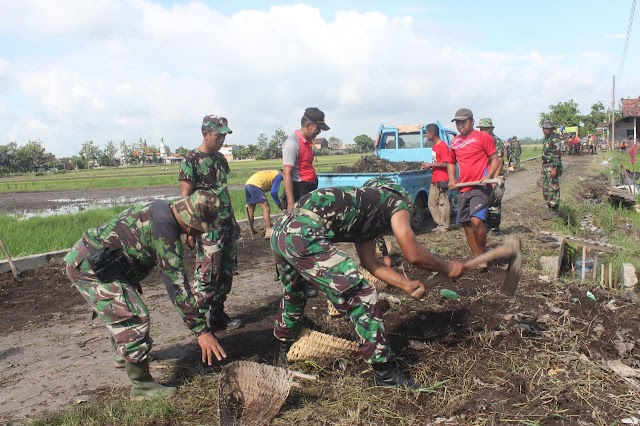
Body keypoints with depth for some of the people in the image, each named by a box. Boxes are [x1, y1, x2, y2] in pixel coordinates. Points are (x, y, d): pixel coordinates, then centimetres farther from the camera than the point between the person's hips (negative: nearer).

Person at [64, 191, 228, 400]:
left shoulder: (158, 210, 4)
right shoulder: (165, 232, -25)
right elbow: (177, 284, -27)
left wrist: (132, 278, 31)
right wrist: (201, 330, -24)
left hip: (82, 259, 11)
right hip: (90, 267, -11)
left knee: (120, 311, 28)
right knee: (134, 318, -13)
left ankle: (123, 354, 51)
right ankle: (142, 386, -3)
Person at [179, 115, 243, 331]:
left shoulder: (220, 158, 13)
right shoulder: (191, 160, -8)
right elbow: (185, 197, -11)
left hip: (226, 223, 8)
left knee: (227, 271, 11)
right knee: (207, 273, -4)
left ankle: (218, 313, 22)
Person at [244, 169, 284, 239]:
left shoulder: (271, 173, 30)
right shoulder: (278, 175, 7)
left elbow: (271, 190, 27)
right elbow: (273, 192, -3)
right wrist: (279, 203, 8)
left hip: (247, 184, 9)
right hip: (255, 185, -9)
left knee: (251, 210, 17)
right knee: (266, 208, -6)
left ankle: (252, 231, 27)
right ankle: (269, 232, -12)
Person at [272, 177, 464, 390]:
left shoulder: (366, 214, 30)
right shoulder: (397, 201, 9)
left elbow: (369, 261, 29)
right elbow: (413, 255, 2)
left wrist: (407, 284, 26)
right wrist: (448, 268, 18)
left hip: (281, 231, 10)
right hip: (304, 236, -10)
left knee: (293, 293, 33)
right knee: (361, 296, -2)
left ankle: (284, 352, 55)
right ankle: (386, 374, 7)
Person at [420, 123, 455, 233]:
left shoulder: (443, 146, -13)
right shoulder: (434, 146, 15)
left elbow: (445, 163, -18)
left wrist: (430, 165, -15)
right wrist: (428, 166, 9)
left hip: (442, 180, -10)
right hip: (434, 180, 10)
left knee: (443, 203, -3)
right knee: (432, 203, 11)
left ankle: (444, 226, 4)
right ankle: (439, 224, 18)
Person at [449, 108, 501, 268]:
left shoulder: (483, 137, -4)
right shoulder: (454, 142, 11)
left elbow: (495, 160, -3)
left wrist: (488, 177, -20)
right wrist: (452, 179, 8)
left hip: (480, 186, -6)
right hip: (463, 188, 6)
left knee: (476, 221, -22)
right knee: (466, 224, 7)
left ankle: (483, 255, -1)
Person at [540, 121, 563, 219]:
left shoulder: (554, 138, -14)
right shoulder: (545, 139, 16)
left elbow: (557, 154, -20)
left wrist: (554, 168, -25)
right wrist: (543, 167, 22)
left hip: (552, 167, -10)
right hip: (546, 166, 10)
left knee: (553, 189, -6)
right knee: (545, 189, 12)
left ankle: (554, 211, -2)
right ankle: (550, 209, 20)